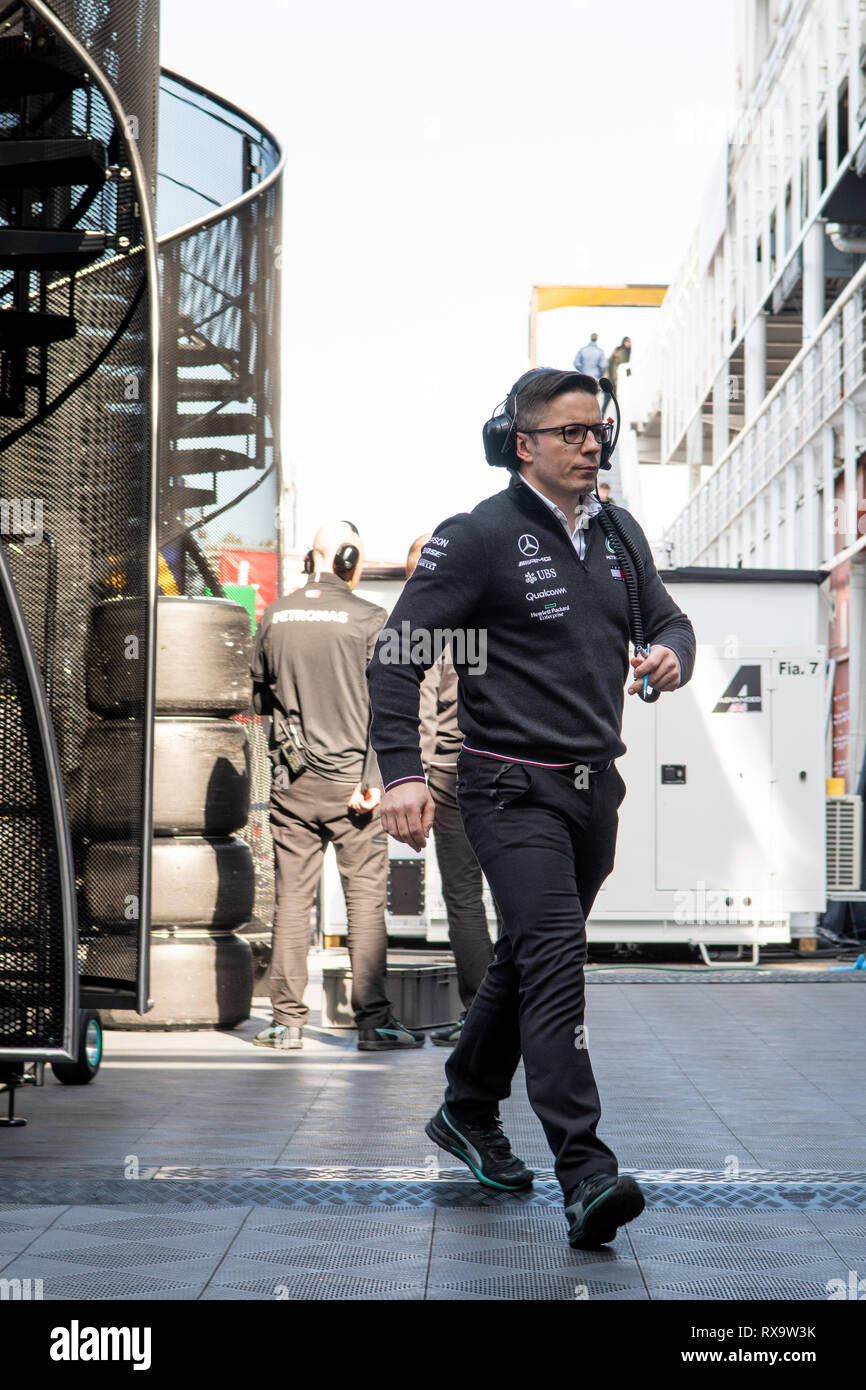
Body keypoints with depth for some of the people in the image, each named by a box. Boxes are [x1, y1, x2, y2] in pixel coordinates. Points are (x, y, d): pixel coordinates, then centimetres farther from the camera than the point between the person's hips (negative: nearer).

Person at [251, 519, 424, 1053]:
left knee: (292, 898, 7)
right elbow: (385, 704, -10)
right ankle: (373, 1019, 1)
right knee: (366, 898, 1)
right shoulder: (369, 619, -6)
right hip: (351, 777, -4)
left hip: (292, 781, 4)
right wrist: (375, 779, -9)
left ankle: (288, 1020, 7)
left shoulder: (275, 617, 7)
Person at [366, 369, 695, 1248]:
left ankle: (468, 1115, 37)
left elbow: (666, 618, 21)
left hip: (594, 787, 7)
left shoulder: (618, 533, 11)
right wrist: (401, 772, -20)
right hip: (512, 788, -7)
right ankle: (584, 1175, -23)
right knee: (554, 956, -18)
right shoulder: (478, 538, -8)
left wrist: (671, 654, -5)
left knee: (530, 957, 18)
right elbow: (396, 655, -9)